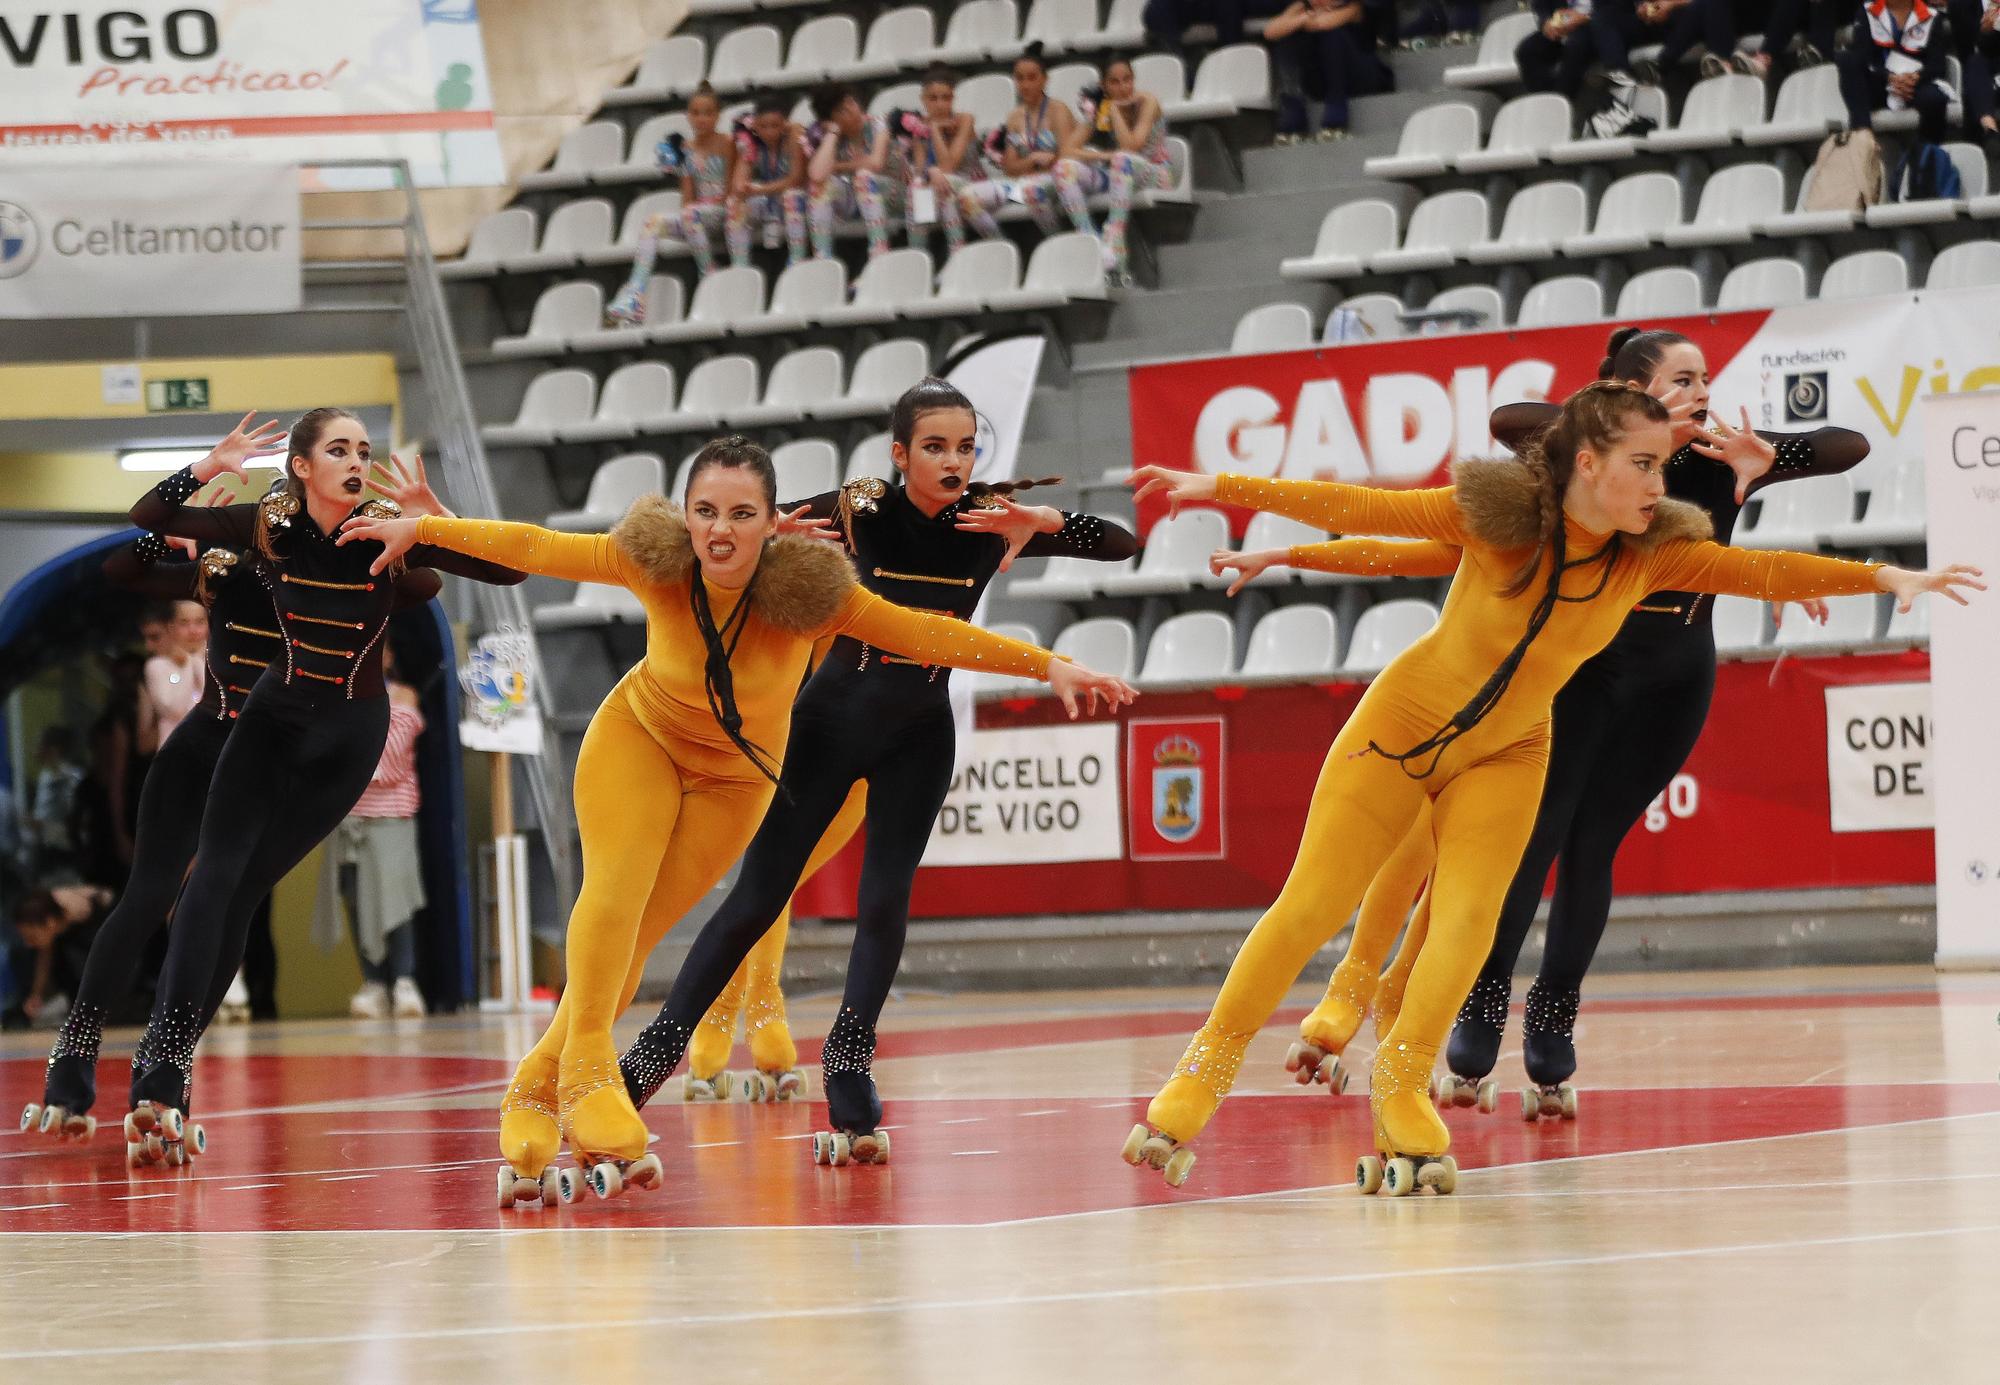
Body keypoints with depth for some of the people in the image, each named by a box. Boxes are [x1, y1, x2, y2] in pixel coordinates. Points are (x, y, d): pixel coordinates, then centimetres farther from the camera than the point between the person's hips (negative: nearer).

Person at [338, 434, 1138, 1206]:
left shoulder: (809, 588, -31)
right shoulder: (655, 562, -27)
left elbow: (927, 634, -27)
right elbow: (534, 549, -14)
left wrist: (1047, 666, -32)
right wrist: (422, 530, -8)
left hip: (735, 774, 0)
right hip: (639, 736, 0)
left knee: (632, 941, -2)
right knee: (616, 887, -24)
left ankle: (533, 1095, 9)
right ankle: (587, 1070, -21)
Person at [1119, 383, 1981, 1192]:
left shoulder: (1653, 554, -17)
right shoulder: (1495, 512, -25)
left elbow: (1763, 572, -24)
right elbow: (1353, 509, -20)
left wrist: (1884, 578, -35)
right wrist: (1221, 489, -22)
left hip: (1504, 757, 2)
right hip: (1401, 726, -2)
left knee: (1467, 922, -14)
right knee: (1310, 908, -2)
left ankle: (1399, 1092, 1)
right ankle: (1206, 1068, 12)